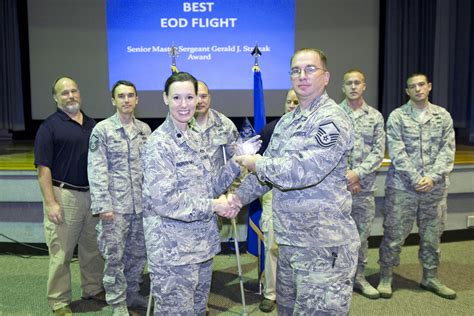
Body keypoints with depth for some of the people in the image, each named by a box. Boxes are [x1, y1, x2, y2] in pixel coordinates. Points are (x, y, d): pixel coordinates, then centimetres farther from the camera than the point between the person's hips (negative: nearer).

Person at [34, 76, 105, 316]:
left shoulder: (91, 124, 10)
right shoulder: (49, 127, -6)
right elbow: (43, 168, -11)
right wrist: (50, 203, -17)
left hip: (93, 195, 6)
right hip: (64, 196, -5)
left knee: (93, 248, 16)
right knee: (61, 252, 4)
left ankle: (93, 289, 34)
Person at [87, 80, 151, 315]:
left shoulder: (144, 129, 9)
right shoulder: (102, 130, -3)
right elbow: (97, 171, -8)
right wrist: (103, 205, -13)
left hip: (142, 205, 4)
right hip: (115, 206, -4)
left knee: (138, 253, 14)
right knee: (114, 256, 3)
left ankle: (131, 294, 33)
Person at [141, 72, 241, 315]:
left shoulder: (195, 137, 10)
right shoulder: (158, 143, -14)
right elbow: (163, 200, -23)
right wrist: (214, 206, -17)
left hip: (202, 246, 8)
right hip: (173, 252, -8)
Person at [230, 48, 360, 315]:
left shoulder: (333, 120, -15)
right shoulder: (287, 121, 12)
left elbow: (302, 170, -27)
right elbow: (268, 167, 18)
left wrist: (255, 164, -14)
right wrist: (241, 195, 5)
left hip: (323, 245, -8)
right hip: (289, 240, 9)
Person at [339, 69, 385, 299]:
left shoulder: (376, 116, 7)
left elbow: (378, 152, 1)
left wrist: (358, 173, -13)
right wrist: (344, 176, -12)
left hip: (365, 187, 3)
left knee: (362, 234, 12)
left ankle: (359, 276, 28)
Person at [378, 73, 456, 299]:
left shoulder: (443, 116, 8)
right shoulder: (397, 116, -2)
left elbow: (447, 151, 2)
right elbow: (397, 153, -10)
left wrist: (433, 177, -11)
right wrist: (415, 179, -16)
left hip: (434, 188, 4)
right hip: (402, 187, -3)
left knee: (431, 236, 14)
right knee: (394, 235, 2)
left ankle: (430, 278, 31)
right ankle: (386, 278, 17)